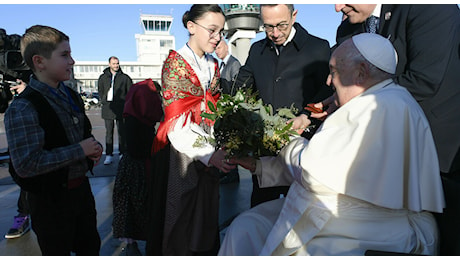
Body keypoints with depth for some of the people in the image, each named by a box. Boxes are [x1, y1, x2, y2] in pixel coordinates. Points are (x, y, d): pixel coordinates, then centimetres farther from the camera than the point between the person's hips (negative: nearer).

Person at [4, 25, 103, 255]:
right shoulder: (22, 108, -21)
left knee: (90, 246, 23)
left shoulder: (71, 96, 5)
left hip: (81, 188, 7)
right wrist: (79, 150, -23)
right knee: (58, 252, 15)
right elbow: (26, 164, -28)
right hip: (51, 200, -7)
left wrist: (94, 147, -2)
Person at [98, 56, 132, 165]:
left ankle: (123, 154, 11)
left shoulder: (125, 77, 3)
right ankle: (109, 155, 10)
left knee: (122, 131, 2)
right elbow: (100, 91, 21)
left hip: (121, 108, -2)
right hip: (108, 108, 2)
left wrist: (125, 102, 0)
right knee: (109, 132, 5)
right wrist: (104, 101, 9)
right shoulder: (103, 77, 11)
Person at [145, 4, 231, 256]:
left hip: (208, 153, 6)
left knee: (206, 215, 16)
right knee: (177, 218, 9)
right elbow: (177, 124, -18)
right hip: (180, 150, -5)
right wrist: (209, 154, -28)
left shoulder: (213, 66, 10)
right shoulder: (175, 62, -9)